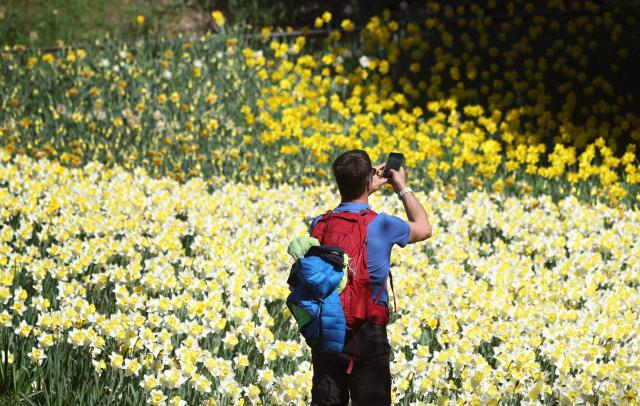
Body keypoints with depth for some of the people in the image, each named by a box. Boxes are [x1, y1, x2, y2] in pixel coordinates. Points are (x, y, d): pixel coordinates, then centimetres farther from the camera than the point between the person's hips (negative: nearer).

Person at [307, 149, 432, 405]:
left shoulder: (319, 225, 2)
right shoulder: (382, 225, -9)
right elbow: (423, 229, 13)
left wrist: (368, 188, 32)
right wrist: (403, 188, 25)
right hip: (367, 335, -4)